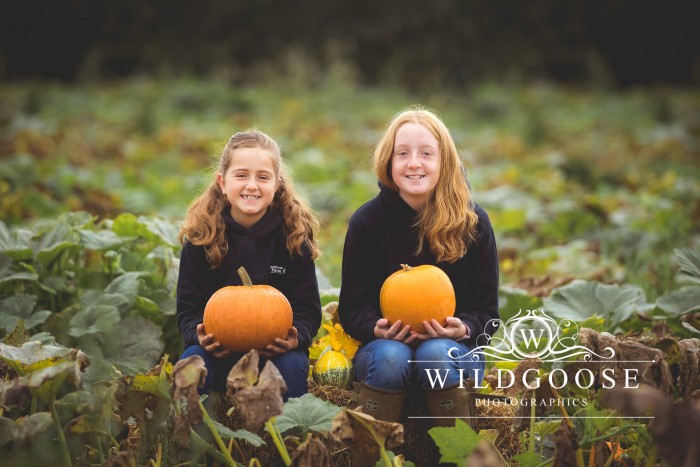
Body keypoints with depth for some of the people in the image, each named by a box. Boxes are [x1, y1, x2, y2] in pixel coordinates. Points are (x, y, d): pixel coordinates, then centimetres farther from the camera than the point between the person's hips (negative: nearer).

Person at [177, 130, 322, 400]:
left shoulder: (293, 235, -6)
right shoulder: (200, 236, -5)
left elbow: (308, 309, -4)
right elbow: (189, 309, -3)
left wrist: (296, 338, -26)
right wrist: (200, 336, -26)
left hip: (276, 348, 0)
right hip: (218, 349, 0)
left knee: (293, 365, -30)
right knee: (192, 362, -29)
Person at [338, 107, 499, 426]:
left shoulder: (473, 221, -4)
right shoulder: (366, 221, -3)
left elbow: (486, 309, 0)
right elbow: (352, 307, 0)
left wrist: (462, 329, -23)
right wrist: (376, 328, -22)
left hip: (454, 348, 0)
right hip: (385, 343, 0)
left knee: (437, 354, -34)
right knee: (390, 357, -34)